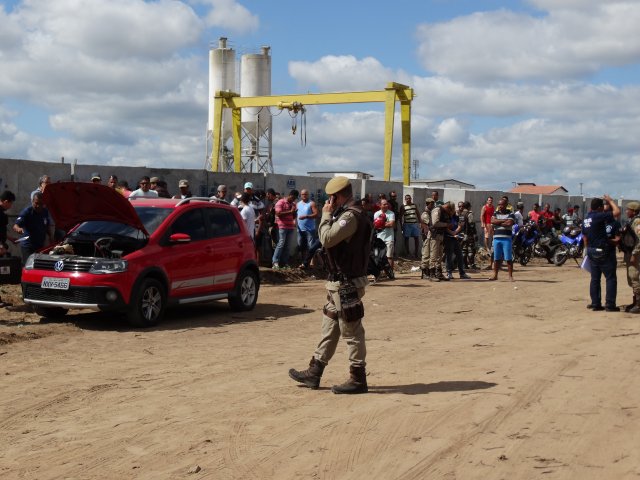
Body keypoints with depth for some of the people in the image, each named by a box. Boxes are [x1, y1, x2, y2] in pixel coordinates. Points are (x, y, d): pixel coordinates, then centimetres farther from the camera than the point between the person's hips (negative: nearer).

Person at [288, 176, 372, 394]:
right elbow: (331, 240, 16)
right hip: (340, 282, 11)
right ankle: (314, 373, 23)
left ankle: (358, 379, 4)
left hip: (346, 284, -11)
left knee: (351, 331, -4)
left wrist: (326, 215, -13)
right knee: (329, 327, 15)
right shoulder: (349, 214, 14)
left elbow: (327, 239, -23)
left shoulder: (351, 216, -19)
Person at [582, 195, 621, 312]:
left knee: (595, 279, 10)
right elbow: (617, 212, -20)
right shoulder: (599, 216, -16)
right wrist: (610, 200, -6)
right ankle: (610, 304, -2)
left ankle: (595, 303, 11)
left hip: (591, 251, 8)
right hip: (603, 252, -8)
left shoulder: (586, 220, 11)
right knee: (611, 278, -1)